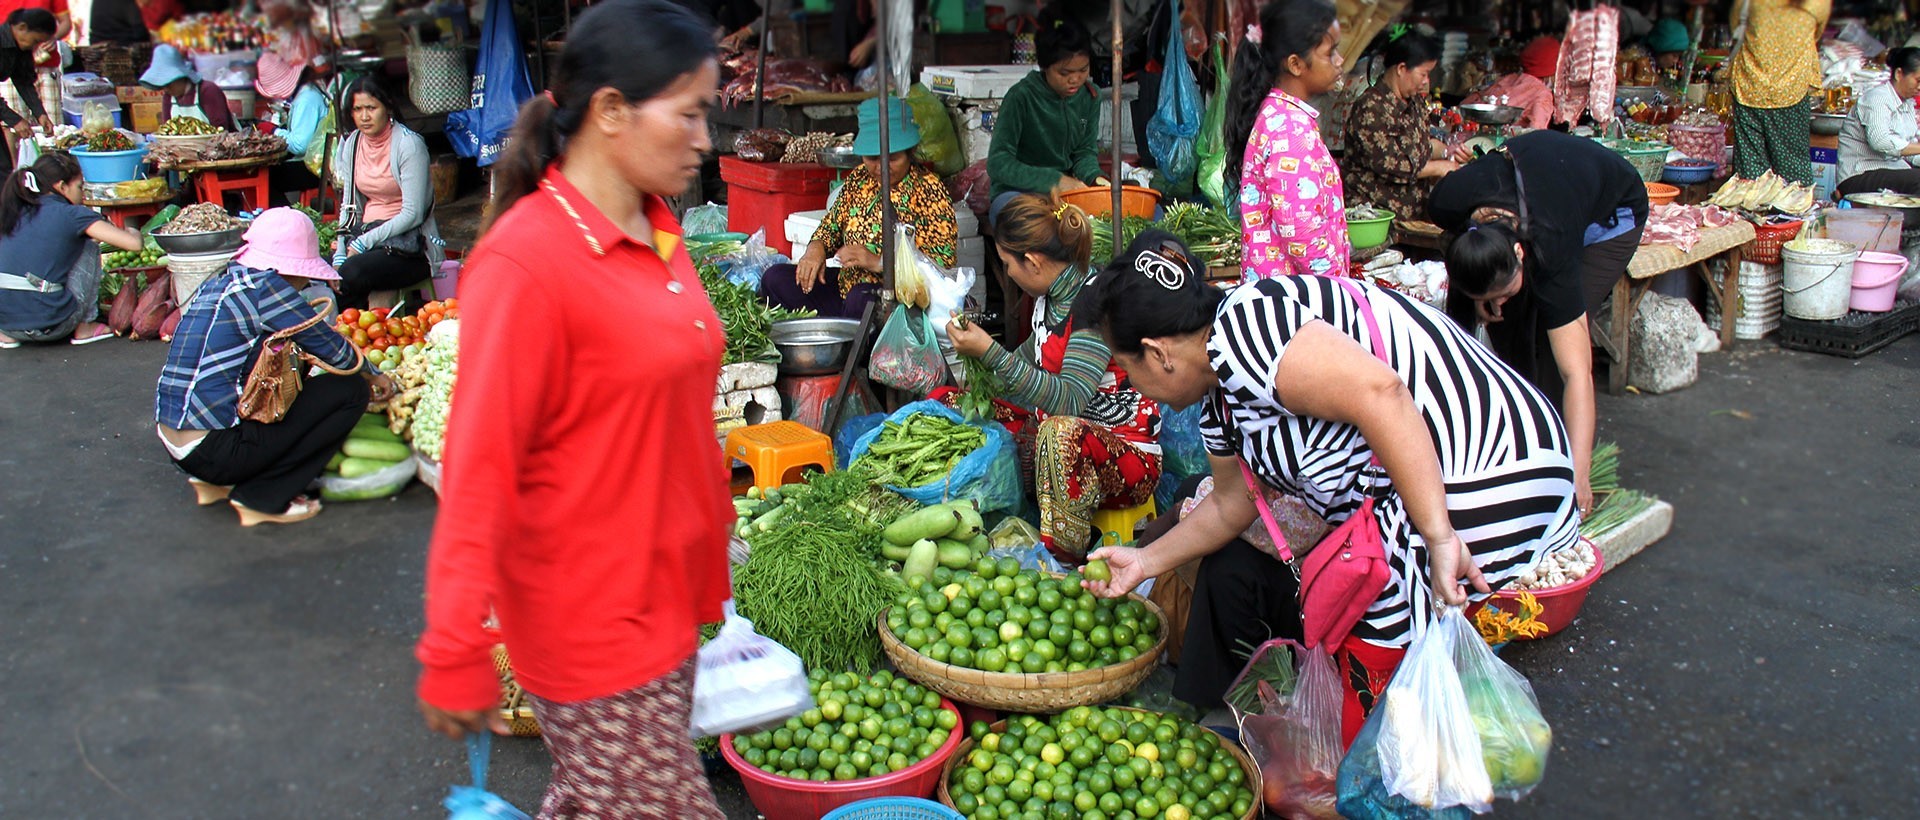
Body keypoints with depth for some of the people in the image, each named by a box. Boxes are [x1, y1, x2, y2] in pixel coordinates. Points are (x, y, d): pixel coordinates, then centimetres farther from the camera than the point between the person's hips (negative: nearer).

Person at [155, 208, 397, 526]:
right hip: (214, 450, -9)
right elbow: (334, 350, -5)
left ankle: (216, 482, 18)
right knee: (350, 389, -4)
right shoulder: (263, 288, -13)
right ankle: (263, 498, -2)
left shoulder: (218, 282, 13)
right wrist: (374, 374, 14)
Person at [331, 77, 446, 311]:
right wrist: (340, 254, -3)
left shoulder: (408, 144, -10)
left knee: (351, 274, -31)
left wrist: (364, 242, -17)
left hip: (410, 243, -6)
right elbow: (350, 206, 11)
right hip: (366, 235, 6)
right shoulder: (351, 145, 10)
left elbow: (413, 214, -14)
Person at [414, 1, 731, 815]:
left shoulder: (657, 232, 6)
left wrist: (709, 548, 22)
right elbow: (480, 466, -19)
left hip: (665, 590, 8)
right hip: (591, 619, -8)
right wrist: (456, 653, -17)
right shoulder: (523, 262, -19)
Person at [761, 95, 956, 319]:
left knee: (860, 299, -38)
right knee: (775, 278, -8)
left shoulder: (928, 189, -9)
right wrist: (816, 248, -4)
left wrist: (878, 262, -23)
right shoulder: (858, 179, 9)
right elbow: (831, 225, 20)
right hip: (845, 286, 7)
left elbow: (944, 261, -16)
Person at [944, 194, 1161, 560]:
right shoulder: (1050, 295, 2)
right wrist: (977, 346, 12)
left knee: (1062, 432, -41)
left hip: (1128, 456, -9)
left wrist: (990, 352, -33)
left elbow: (1068, 401, -33)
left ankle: (1064, 566, -25)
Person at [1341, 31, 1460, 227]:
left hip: (1410, 209, 9)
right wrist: (1438, 168, -12)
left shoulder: (1414, 101, 12)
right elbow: (1389, 165, -22)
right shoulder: (1371, 109, -18)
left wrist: (1447, 151, 5)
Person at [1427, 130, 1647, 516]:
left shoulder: (1547, 249, -43)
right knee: (1506, 326, -7)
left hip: (1611, 215, -5)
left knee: (1554, 332, -20)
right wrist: (1485, 299, -19)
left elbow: (1576, 373, -43)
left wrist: (1578, 474, -49)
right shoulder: (1448, 204, -35)